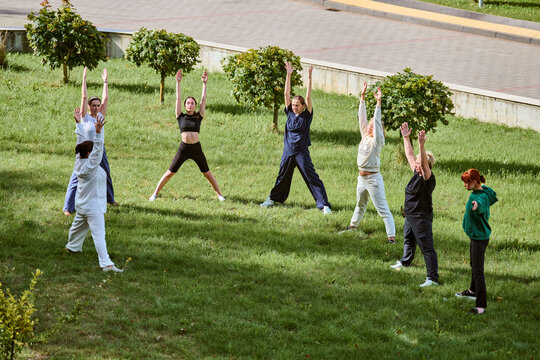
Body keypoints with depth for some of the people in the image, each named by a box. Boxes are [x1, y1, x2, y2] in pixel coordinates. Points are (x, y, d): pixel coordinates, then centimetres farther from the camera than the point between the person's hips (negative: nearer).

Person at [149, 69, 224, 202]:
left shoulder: (198, 117, 5)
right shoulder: (181, 117, 5)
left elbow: (203, 100, 4)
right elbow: (178, 99, 3)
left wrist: (204, 83, 2)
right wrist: (178, 82, 0)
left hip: (196, 149, 0)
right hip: (183, 148, 0)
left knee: (207, 173, 7)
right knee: (170, 173, 2)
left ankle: (219, 194, 16)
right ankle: (155, 193, 9)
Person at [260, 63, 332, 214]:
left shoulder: (306, 116, -5)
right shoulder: (290, 113, 5)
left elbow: (308, 97, -14)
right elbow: (286, 93, 1)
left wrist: (309, 78, -19)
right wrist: (288, 75, -5)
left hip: (301, 152, -4)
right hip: (288, 151, 4)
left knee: (312, 178, -6)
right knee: (283, 176, 18)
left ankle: (324, 205, -5)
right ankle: (273, 198, 36)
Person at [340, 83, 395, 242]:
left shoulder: (377, 141, -12)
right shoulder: (365, 137, 6)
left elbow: (377, 121, -22)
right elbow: (362, 117, 6)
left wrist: (379, 102, -27)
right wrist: (363, 97, 4)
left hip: (373, 178, -8)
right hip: (362, 177, 8)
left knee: (383, 209, -10)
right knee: (360, 204, 30)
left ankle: (391, 236, -14)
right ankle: (353, 224, 49)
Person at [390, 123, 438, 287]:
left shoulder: (428, 177, -20)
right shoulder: (417, 173, 4)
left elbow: (424, 162, -38)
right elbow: (410, 155, 13)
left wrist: (421, 145, -49)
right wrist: (406, 138, 12)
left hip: (422, 218, -10)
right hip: (410, 216, 10)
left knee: (427, 247, -11)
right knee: (408, 240, 33)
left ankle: (433, 277, -13)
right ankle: (405, 261, 58)